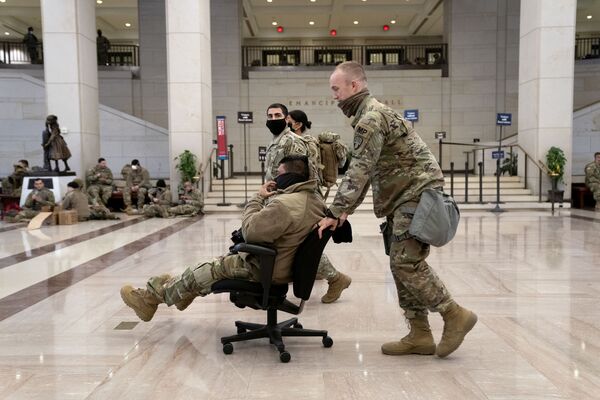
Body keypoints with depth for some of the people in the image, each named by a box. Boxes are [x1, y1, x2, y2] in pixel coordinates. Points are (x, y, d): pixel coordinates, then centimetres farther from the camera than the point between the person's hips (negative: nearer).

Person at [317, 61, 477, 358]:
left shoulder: (371, 117, -13)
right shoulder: (368, 115, 19)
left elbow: (359, 171, -21)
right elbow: (365, 170, 19)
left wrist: (335, 213, -19)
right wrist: (346, 209, 11)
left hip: (417, 192, -10)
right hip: (405, 196, 10)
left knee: (406, 262, -13)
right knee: (402, 263, 7)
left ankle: (455, 315, 0)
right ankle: (419, 336, 12)